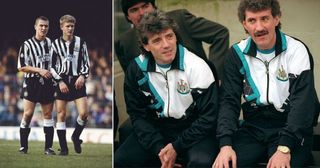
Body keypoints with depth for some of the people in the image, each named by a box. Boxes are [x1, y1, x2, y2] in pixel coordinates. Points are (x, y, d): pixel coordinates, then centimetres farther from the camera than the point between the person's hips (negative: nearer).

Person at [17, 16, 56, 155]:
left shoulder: (50, 43, 10)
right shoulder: (27, 44, -6)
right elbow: (21, 67, -9)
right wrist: (39, 70, -16)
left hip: (48, 83, 4)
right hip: (32, 83, -4)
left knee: (48, 114, 3)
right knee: (28, 114, -7)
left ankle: (48, 147, 7)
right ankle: (23, 146, 5)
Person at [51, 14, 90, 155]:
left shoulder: (81, 42, 5)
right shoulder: (56, 44, 2)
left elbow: (86, 62, 9)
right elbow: (52, 66, 4)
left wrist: (83, 76, -7)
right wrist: (60, 81, -7)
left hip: (77, 81, 0)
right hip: (62, 82, 0)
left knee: (84, 113, -12)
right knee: (61, 114, -1)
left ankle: (76, 137, 15)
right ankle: (63, 148, 6)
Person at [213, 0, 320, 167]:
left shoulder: (296, 51, -9)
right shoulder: (237, 54, 2)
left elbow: (303, 103, -17)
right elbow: (229, 101, -2)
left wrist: (284, 148, -29)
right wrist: (225, 144, -19)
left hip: (292, 128, -3)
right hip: (253, 127, 3)